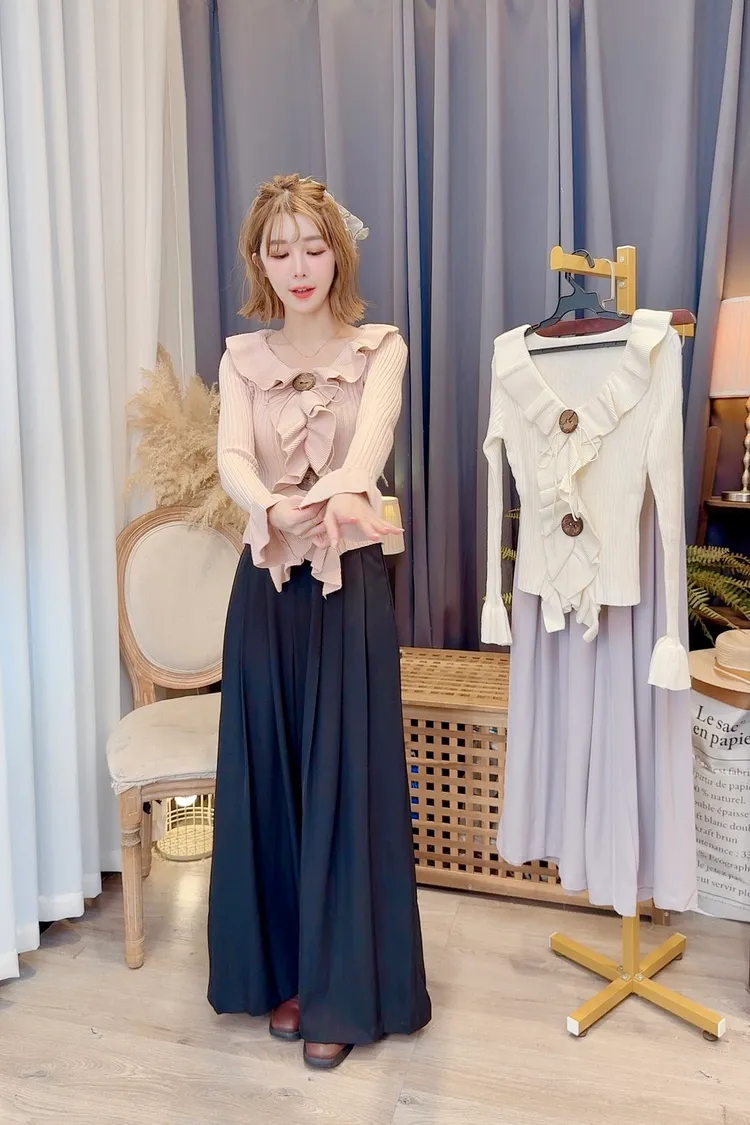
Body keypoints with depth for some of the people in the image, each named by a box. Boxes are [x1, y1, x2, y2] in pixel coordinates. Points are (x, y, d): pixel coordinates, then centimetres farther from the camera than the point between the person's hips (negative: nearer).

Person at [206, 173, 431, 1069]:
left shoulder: (379, 347, 1)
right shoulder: (242, 358, 7)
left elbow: (373, 435, -20)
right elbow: (231, 458, -12)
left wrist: (343, 490, -44)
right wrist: (273, 508, -35)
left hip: (350, 585, -2)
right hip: (267, 584, 3)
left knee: (347, 781, 2)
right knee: (269, 779, 8)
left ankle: (343, 993, 21)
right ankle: (285, 972, 29)